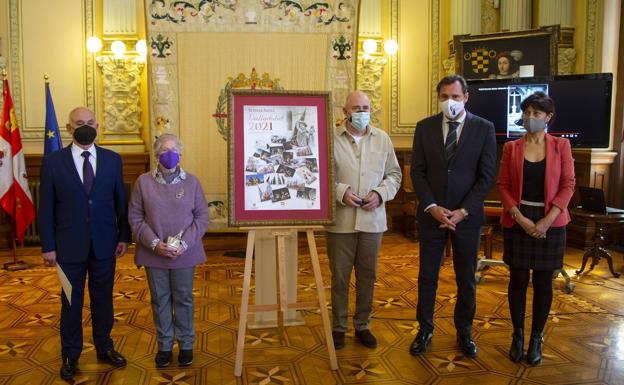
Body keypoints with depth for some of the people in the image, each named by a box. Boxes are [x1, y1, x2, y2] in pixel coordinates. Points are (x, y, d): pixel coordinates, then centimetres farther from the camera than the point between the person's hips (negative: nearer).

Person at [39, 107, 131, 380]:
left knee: (103, 299, 14)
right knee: (71, 303, 11)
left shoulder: (112, 159, 2)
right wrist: (48, 246, -4)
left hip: (104, 245, 2)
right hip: (70, 246, -1)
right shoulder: (53, 162, -4)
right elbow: (46, 207, -2)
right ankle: (70, 356, 27)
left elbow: (120, 201, 5)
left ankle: (104, 347, 31)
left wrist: (123, 237, 1)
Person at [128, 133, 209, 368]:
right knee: (160, 300, 11)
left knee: (184, 300, 10)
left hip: (184, 254, 0)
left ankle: (186, 344, 27)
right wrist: (154, 243, -14)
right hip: (153, 254, 0)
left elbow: (202, 217, -1)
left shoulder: (192, 181, -1)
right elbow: (135, 218, -2)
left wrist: (185, 244, -13)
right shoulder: (143, 182, -2)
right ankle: (164, 346, 27)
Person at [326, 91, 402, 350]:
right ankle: (338, 327, 23)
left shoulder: (383, 139, 8)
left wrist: (380, 193, -7)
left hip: (372, 219, 3)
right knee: (339, 276, 7)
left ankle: (362, 326, 28)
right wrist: (341, 191, -17)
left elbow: (394, 174, 10)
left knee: (367, 276, 12)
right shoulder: (331, 138, -3)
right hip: (340, 220, -3)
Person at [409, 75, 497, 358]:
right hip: (431, 214, 1)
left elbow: (486, 175, -5)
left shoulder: (484, 128, -2)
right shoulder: (425, 127, 2)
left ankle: (464, 332, 28)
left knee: (466, 278, 11)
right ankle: (425, 330, 24)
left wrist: (463, 211, -13)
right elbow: (417, 171, 0)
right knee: (427, 276, 8)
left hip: (467, 215, -1)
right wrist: (432, 207, -12)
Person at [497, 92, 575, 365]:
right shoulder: (511, 147, 3)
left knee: (543, 282, 6)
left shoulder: (561, 145, 1)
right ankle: (517, 335, 21)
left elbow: (568, 185, -3)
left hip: (550, 222, 0)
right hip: (517, 221, 1)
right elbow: (503, 186, 0)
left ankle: (536, 338, 19)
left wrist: (546, 221, -12)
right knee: (518, 279, 5)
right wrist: (520, 218, -12)